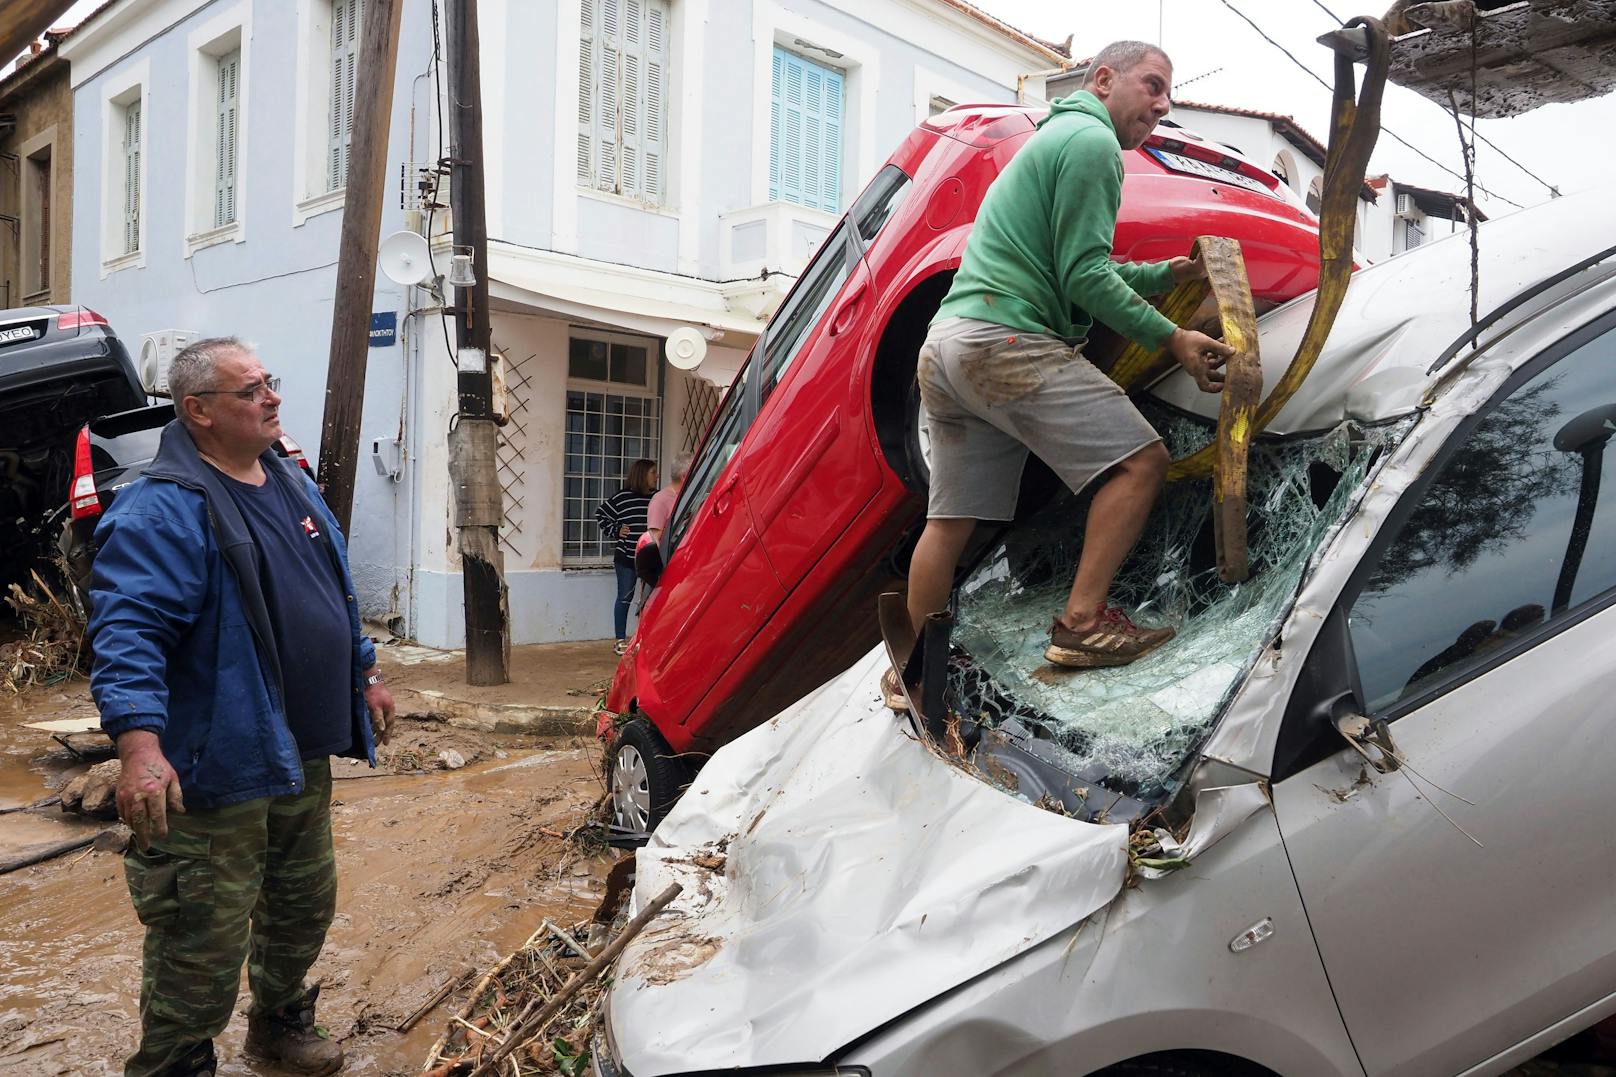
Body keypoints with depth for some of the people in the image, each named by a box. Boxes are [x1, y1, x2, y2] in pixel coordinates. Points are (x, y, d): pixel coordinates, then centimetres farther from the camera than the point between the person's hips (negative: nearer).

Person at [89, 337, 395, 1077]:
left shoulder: (293, 485, 11)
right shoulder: (162, 509, -17)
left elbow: (337, 595, 21)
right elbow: (128, 634, -26)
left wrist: (365, 675, 24)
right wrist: (140, 746, -36)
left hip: (304, 758, 9)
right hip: (216, 770, -8)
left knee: (305, 907, 23)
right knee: (204, 946, 1)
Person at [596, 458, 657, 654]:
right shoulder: (622, 497, -5)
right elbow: (601, 514, 5)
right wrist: (615, 531, -3)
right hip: (626, 558, -3)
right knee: (625, 598, 5)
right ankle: (621, 640, 12)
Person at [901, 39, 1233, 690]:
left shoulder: (1053, 137, 30)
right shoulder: (1093, 140, -3)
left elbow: (1077, 271, 31)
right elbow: (1085, 278, -10)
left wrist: (1166, 274, 25)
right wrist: (1172, 338, -7)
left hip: (945, 346, 10)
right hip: (1005, 341, -10)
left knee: (950, 520, 12)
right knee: (1141, 461, -9)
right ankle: (1083, 623, -12)